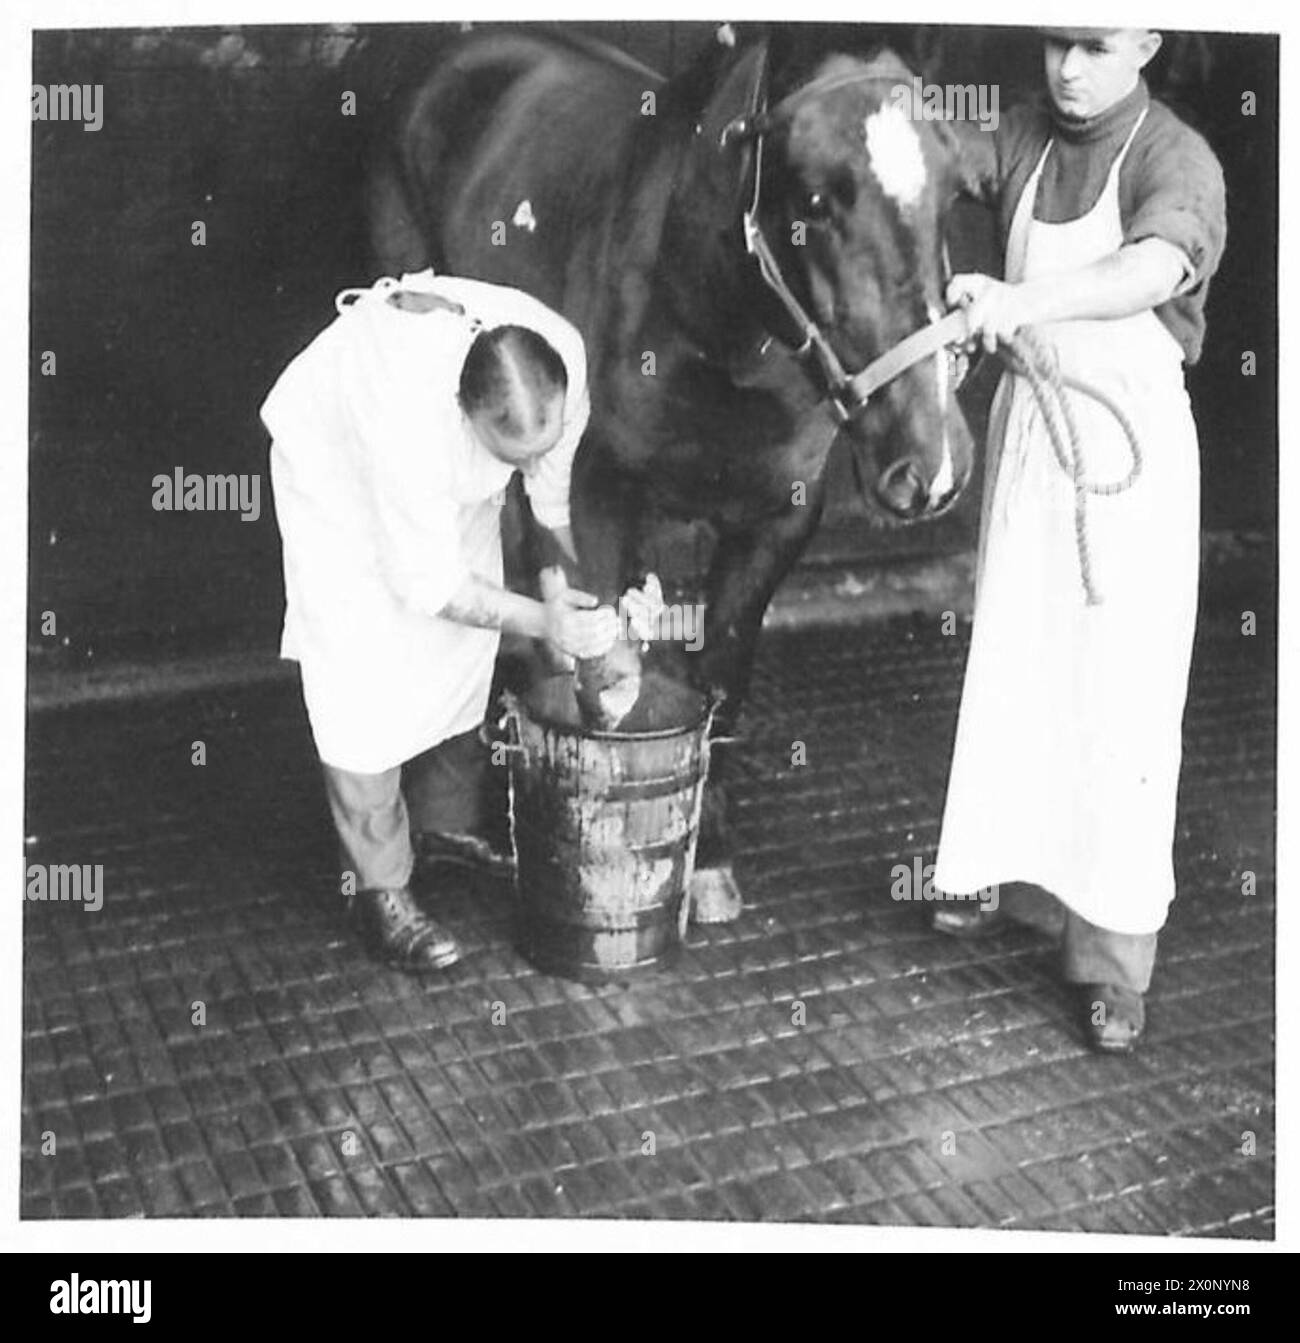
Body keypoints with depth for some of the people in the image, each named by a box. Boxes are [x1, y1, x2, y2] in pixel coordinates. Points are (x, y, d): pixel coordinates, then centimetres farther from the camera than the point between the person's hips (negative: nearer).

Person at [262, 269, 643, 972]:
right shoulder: (411, 419, -46)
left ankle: (447, 822, 30)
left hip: (450, 471, 6)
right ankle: (377, 885, 0)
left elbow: (553, 480, -8)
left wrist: (563, 578, -12)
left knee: (467, 644, 10)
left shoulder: (563, 353, -30)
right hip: (332, 459, -6)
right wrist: (540, 620, -36)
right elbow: (427, 581, -32)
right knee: (364, 675, -10)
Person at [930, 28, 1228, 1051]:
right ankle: (1010, 869, 34)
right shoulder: (1026, 137, 5)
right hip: (1026, 424, 6)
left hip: (1131, 440, -5)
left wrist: (1029, 301, -51)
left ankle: (1116, 956, 6)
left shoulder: (1176, 161, -14)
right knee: (1011, 659, 14)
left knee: (1121, 697, -3)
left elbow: (1156, 267, -34)